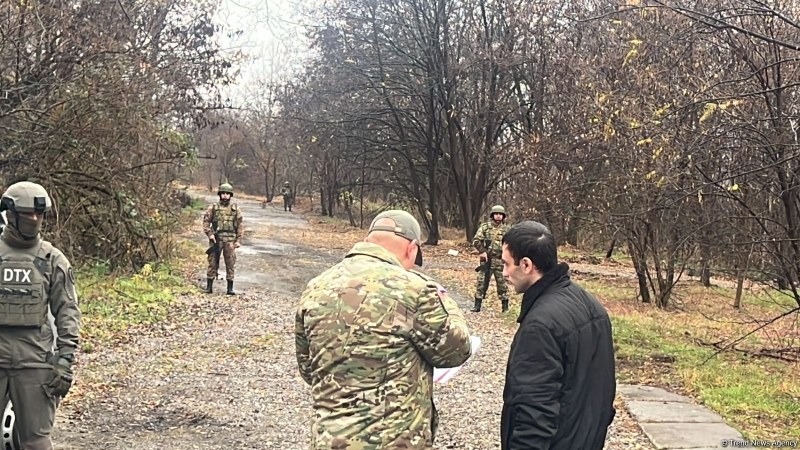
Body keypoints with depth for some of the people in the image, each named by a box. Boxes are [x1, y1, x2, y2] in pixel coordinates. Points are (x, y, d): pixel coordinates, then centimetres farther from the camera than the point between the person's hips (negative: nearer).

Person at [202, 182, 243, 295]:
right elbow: (206, 221, 4)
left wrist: (238, 240, 2)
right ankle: (209, 286, 10)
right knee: (213, 262, 2)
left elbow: (240, 225, 8)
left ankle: (230, 288, 6)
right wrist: (209, 234, -9)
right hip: (216, 239, -1)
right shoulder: (213, 207, 4)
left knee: (230, 264, 1)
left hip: (230, 240, 1)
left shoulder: (235, 209, 7)